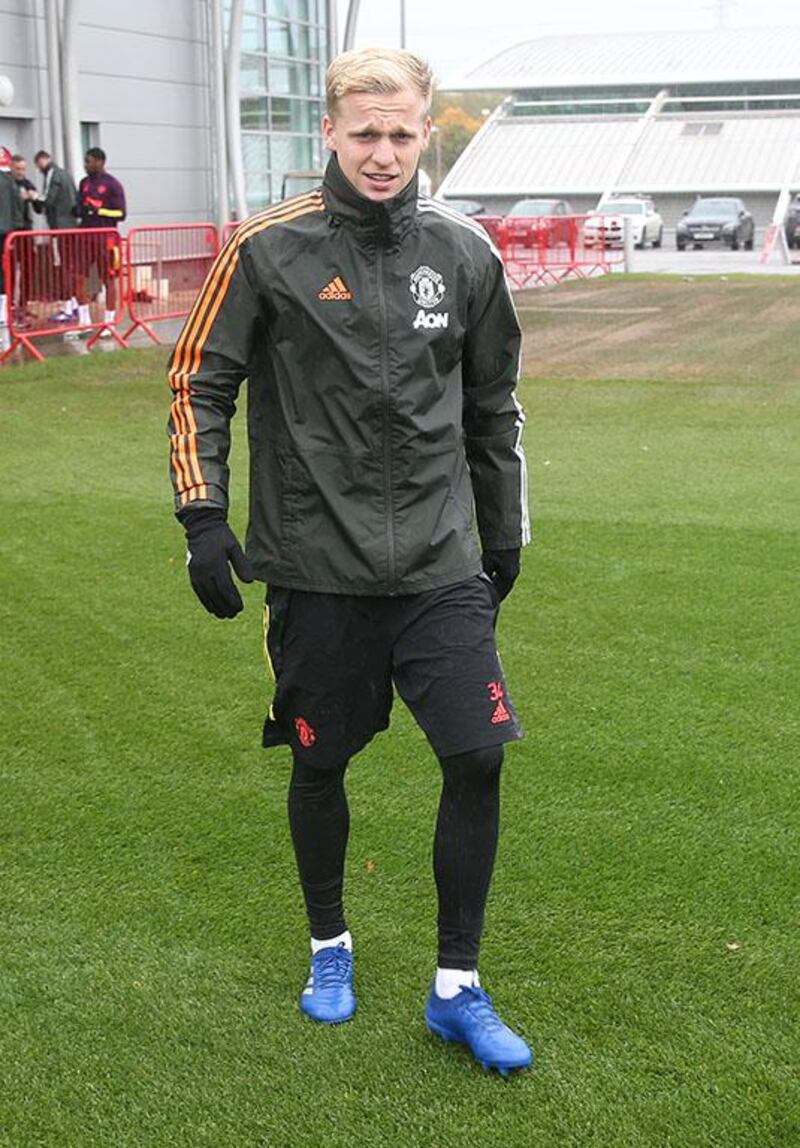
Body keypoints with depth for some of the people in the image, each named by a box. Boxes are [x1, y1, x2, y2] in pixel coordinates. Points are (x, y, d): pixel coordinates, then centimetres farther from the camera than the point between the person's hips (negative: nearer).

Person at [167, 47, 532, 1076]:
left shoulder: (464, 255, 5)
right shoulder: (268, 249, -5)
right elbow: (197, 384, 2)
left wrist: (503, 535, 18)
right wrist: (203, 518, -6)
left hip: (440, 567, 2)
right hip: (317, 571, -2)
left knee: (478, 759, -5)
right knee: (320, 765, 10)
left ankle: (457, 990, 12)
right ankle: (329, 949, 36)